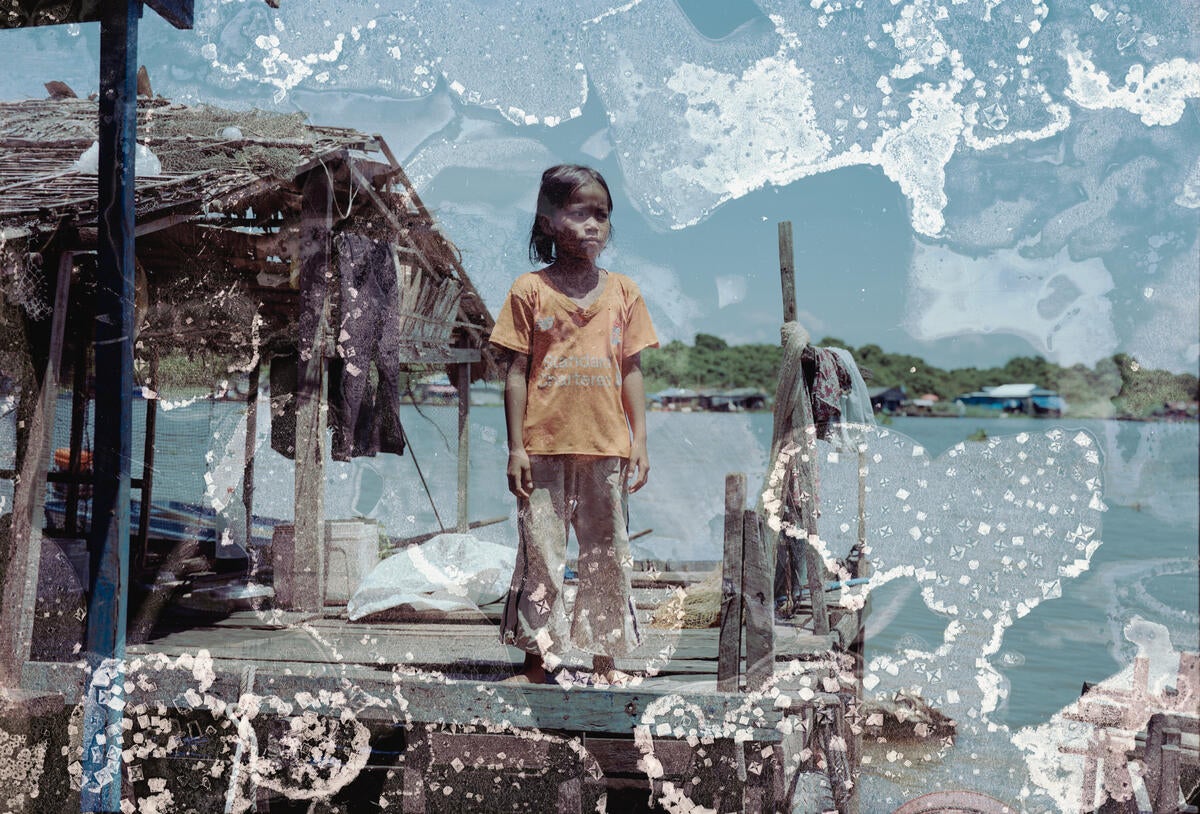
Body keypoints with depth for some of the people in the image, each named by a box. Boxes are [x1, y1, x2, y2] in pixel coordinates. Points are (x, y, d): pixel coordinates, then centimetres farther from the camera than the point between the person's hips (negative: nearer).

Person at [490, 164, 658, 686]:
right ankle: (538, 659, 15)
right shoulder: (530, 291, 0)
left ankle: (604, 659, 20)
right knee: (540, 553, 3)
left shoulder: (623, 292, 8)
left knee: (606, 555, 9)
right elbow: (516, 373, -1)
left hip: (606, 447, 3)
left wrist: (639, 440, 4)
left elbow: (631, 370, 10)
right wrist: (515, 447, -5)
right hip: (544, 446, -2)